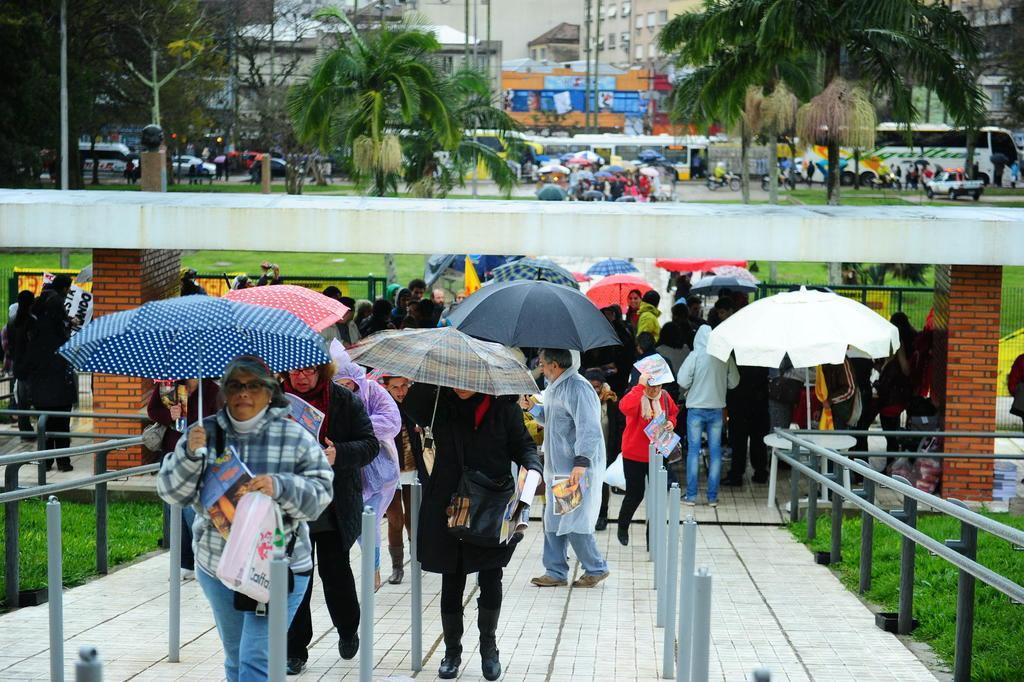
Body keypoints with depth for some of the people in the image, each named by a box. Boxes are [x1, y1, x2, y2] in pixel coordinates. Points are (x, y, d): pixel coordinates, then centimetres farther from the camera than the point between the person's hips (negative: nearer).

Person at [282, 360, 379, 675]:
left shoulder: (346, 401, -2)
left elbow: (370, 444, -3)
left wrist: (339, 453, -22)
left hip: (335, 506, -1)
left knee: (335, 570, 3)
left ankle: (348, 630, 32)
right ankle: (294, 650, 13)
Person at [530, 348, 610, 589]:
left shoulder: (578, 388, -17)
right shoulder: (555, 388, 14)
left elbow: (589, 429, -24)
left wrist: (582, 462, -31)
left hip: (577, 470, -10)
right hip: (557, 468, 10)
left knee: (574, 523, -5)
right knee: (553, 521, 11)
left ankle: (596, 569, 10)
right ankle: (555, 572, 18)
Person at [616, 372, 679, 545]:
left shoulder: (665, 397, -2)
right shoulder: (636, 396, -17)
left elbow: (674, 412, 18)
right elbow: (625, 407, -41)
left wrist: (671, 422, -4)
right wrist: (641, 386, -39)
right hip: (634, 455, -4)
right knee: (635, 494, 6)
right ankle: (623, 528, 32)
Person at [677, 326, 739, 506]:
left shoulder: (695, 356, -12)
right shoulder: (726, 357, -4)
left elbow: (683, 381, -14)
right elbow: (733, 382, 3)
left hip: (696, 408, -2)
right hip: (717, 408, 2)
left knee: (693, 450, 5)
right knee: (715, 451, 8)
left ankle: (691, 495, 4)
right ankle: (712, 496, 10)